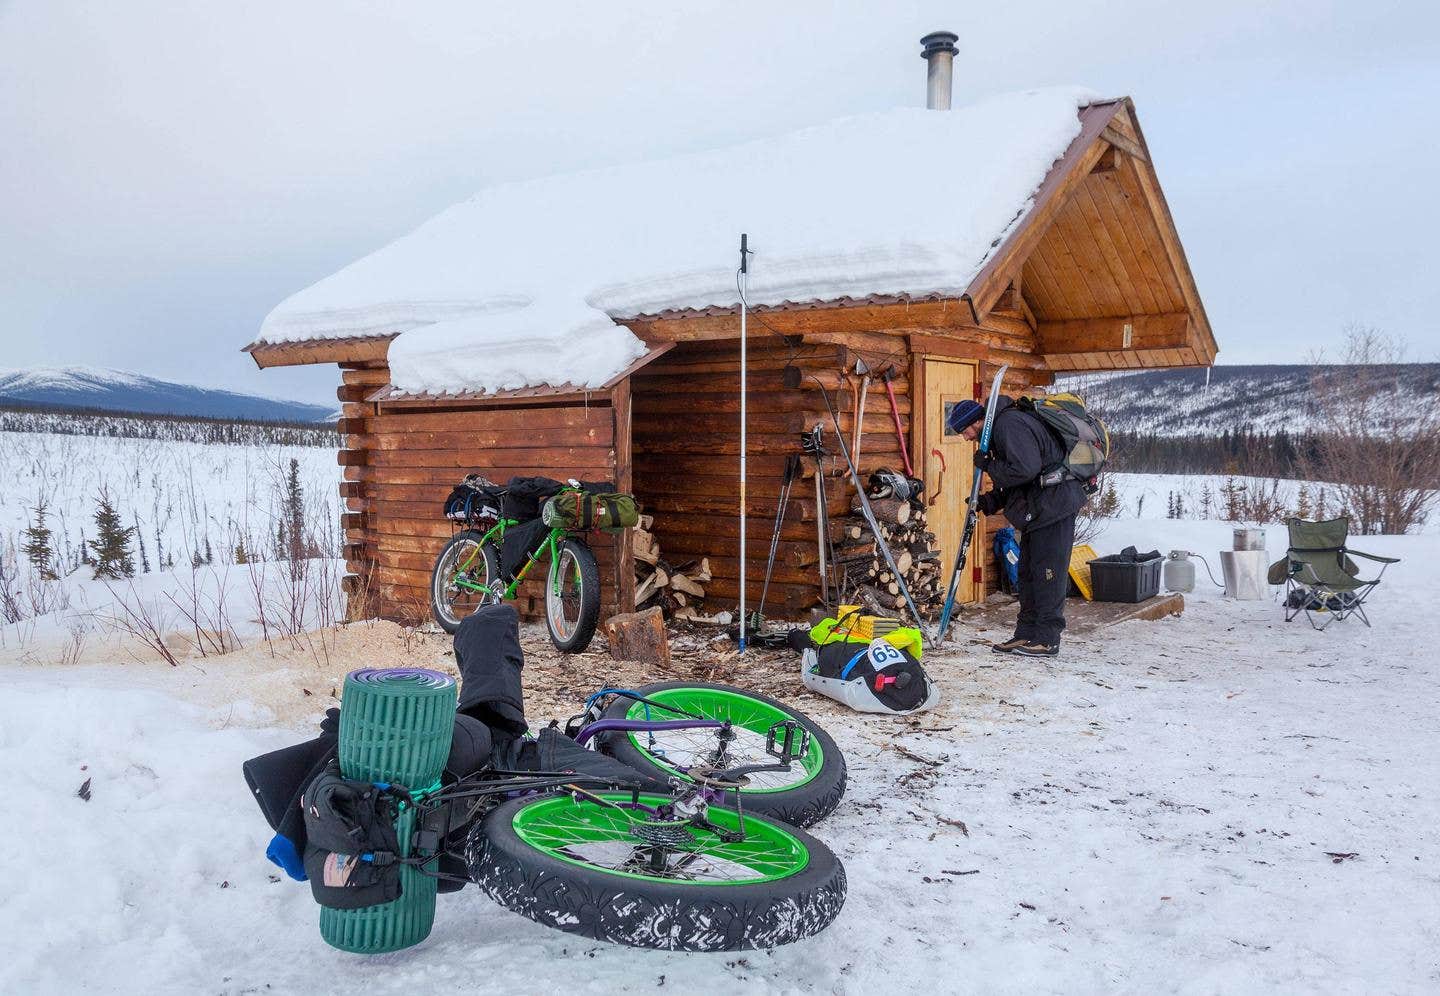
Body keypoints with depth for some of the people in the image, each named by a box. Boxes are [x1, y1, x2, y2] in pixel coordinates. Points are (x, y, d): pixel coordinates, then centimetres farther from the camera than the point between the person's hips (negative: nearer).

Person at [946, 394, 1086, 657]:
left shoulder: (1009, 424, -17)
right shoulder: (1000, 427, 16)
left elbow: (1025, 469, -27)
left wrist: (989, 466, -14)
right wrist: (990, 501, 7)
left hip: (1054, 503, -11)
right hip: (1039, 507, 11)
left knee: (1048, 571, -6)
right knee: (1028, 572, 12)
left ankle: (1046, 639, 0)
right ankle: (1026, 634, 18)